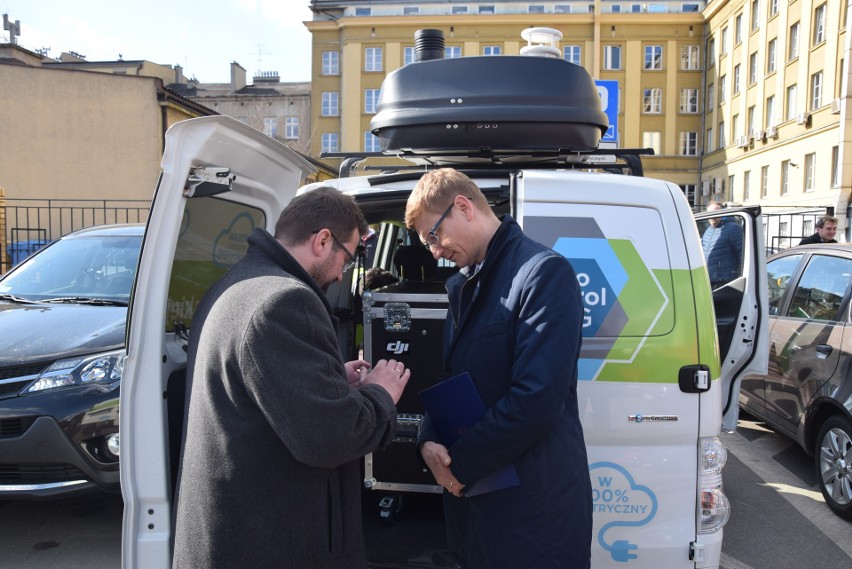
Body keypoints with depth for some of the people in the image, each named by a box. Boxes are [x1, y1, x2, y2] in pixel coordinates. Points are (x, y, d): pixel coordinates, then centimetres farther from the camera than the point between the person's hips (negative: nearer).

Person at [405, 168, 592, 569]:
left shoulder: (544, 271, -17)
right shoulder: (463, 285, 11)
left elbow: (538, 399, -25)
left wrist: (460, 463, -15)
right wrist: (429, 441, -4)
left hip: (535, 507, -8)